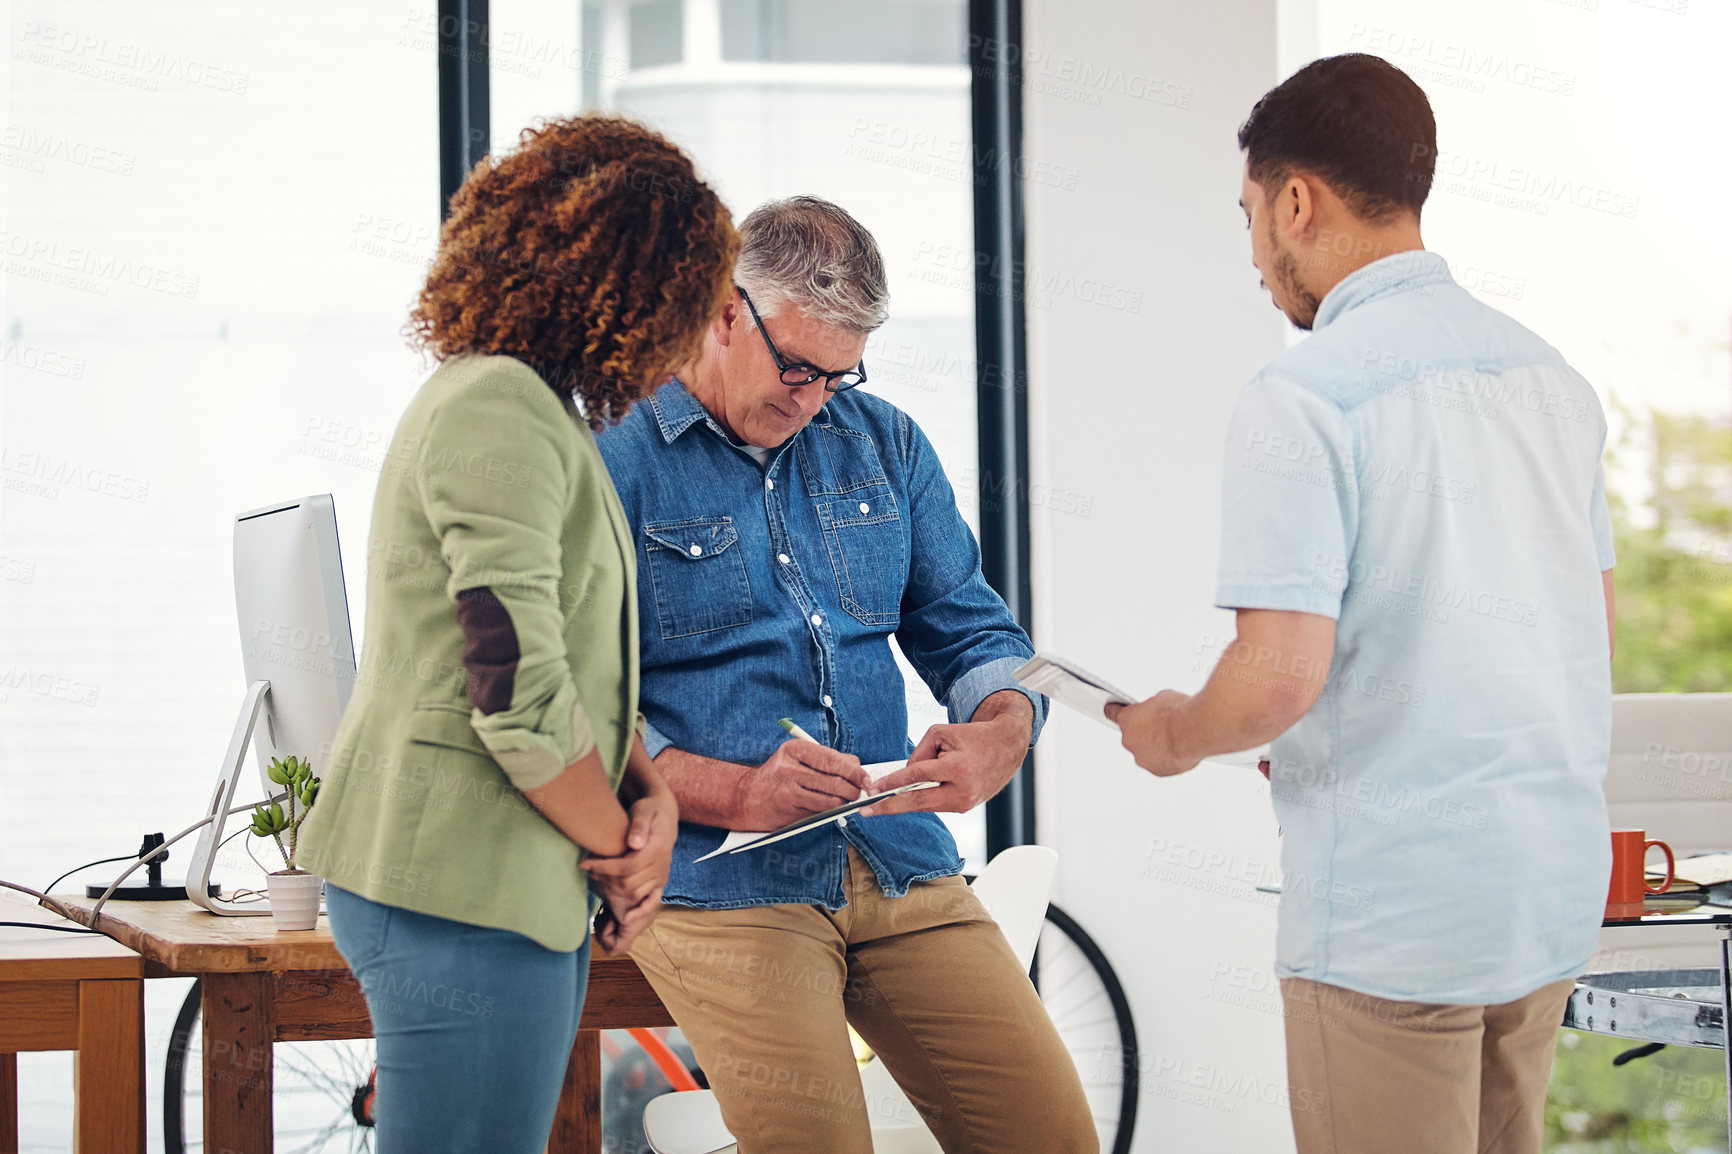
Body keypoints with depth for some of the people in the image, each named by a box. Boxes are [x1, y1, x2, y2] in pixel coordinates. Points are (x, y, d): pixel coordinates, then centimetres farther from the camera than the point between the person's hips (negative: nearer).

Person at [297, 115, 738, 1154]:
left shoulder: (531, 408, 18)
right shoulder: (500, 410, -16)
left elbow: (577, 657, 21)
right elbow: (520, 694, -22)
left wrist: (652, 796, 3)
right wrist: (618, 847, -7)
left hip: (531, 888, 11)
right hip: (462, 892, -11)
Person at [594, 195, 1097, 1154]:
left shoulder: (884, 445, 16)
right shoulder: (613, 462, -2)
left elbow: (970, 630, 18)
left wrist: (1002, 731, -6)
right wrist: (734, 794, -20)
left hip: (903, 868, 5)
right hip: (716, 883, -5)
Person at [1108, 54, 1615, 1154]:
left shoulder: (1304, 395, -15)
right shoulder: (1549, 373, 9)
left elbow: (1281, 678, -21)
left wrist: (1177, 733, 0)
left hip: (1394, 914, -7)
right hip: (1553, 892, 7)